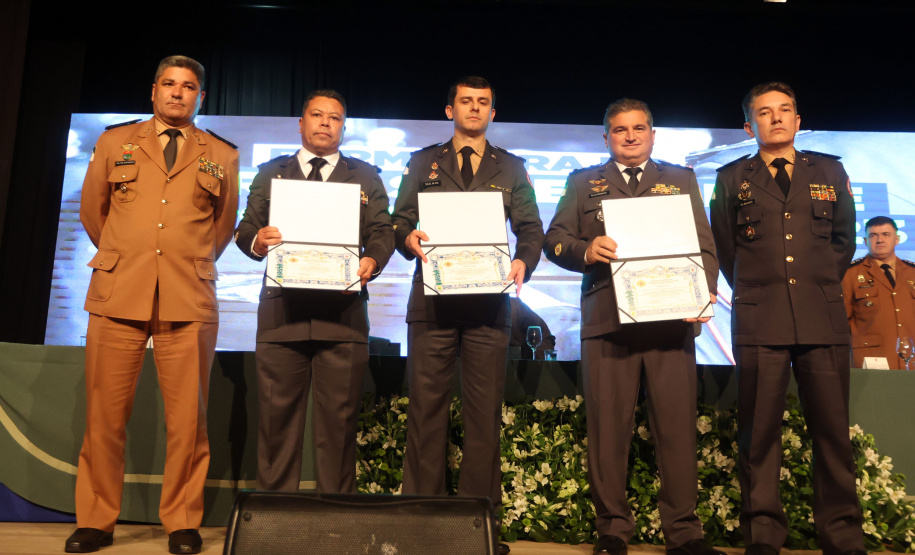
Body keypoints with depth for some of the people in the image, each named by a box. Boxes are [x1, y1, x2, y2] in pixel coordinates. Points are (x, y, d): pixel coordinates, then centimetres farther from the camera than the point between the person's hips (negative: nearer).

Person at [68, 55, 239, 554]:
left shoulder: (222, 157, 13)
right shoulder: (114, 143, 14)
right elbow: (91, 211, 22)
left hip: (189, 305, 0)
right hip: (117, 297, 1)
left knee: (187, 419, 0)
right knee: (104, 415, 3)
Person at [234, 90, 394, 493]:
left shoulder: (366, 177, 17)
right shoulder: (271, 173, 18)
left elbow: (382, 232, 8)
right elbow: (245, 228, 11)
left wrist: (372, 260, -14)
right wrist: (256, 240, -12)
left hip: (342, 312, 0)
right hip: (282, 310, 1)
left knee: (339, 421, 1)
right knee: (277, 418, 3)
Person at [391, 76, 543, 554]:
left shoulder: (511, 168, 17)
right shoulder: (424, 162, 15)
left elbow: (531, 229, 10)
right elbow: (400, 220, 9)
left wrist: (524, 261, -10)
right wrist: (408, 238, -14)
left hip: (489, 304, 1)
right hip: (433, 302, 0)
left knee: (485, 414, 2)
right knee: (426, 409, 1)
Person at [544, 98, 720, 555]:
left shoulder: (681, 180, 19)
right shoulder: (583, 183, 18)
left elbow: (704, 247, 10)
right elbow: (554, 239, 8)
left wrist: (702, 294, -7)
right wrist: (585, 251, -13)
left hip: (671, 318, 1)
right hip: (607, 319, 0)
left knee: (678, 426, -1)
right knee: (608, 428, 2)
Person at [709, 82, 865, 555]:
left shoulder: (830, 171, 16)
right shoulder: (731, 179, 11)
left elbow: (844, 240, 21)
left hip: (824, 319, 2)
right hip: (759, 321, -1)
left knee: (833, 431, 1)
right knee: (759, 433, 0)